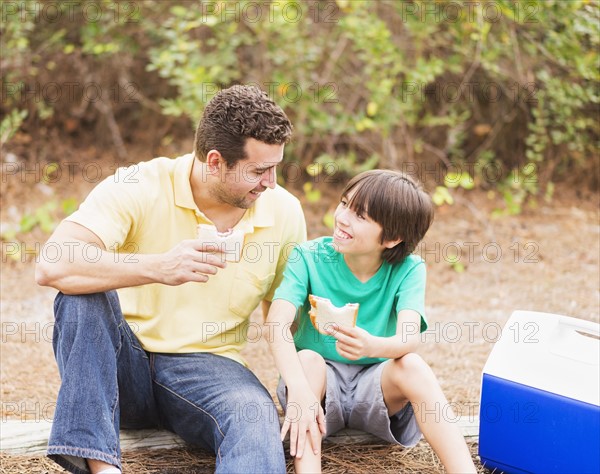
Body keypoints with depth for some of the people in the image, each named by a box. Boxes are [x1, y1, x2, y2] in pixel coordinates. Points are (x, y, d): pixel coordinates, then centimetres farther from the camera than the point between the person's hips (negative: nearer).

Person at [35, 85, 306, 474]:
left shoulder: (284, 212, -1)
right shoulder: (140, 188, -13)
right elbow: (52, 267, -28)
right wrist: (158, 267, -40)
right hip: (123, 365, -1)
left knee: (257, 417, -34)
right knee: (83, 292, -32)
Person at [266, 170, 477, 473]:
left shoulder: (408, 270, -9)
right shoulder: (308, 257, -10)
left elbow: (409, 337, -25)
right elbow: (278, 323, -24)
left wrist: (372, 346, -50)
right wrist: (298, 389, -41)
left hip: (375, 390, 0)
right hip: (319, 380, 0)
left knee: (411, 365, -29)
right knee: (307, 359, -31)